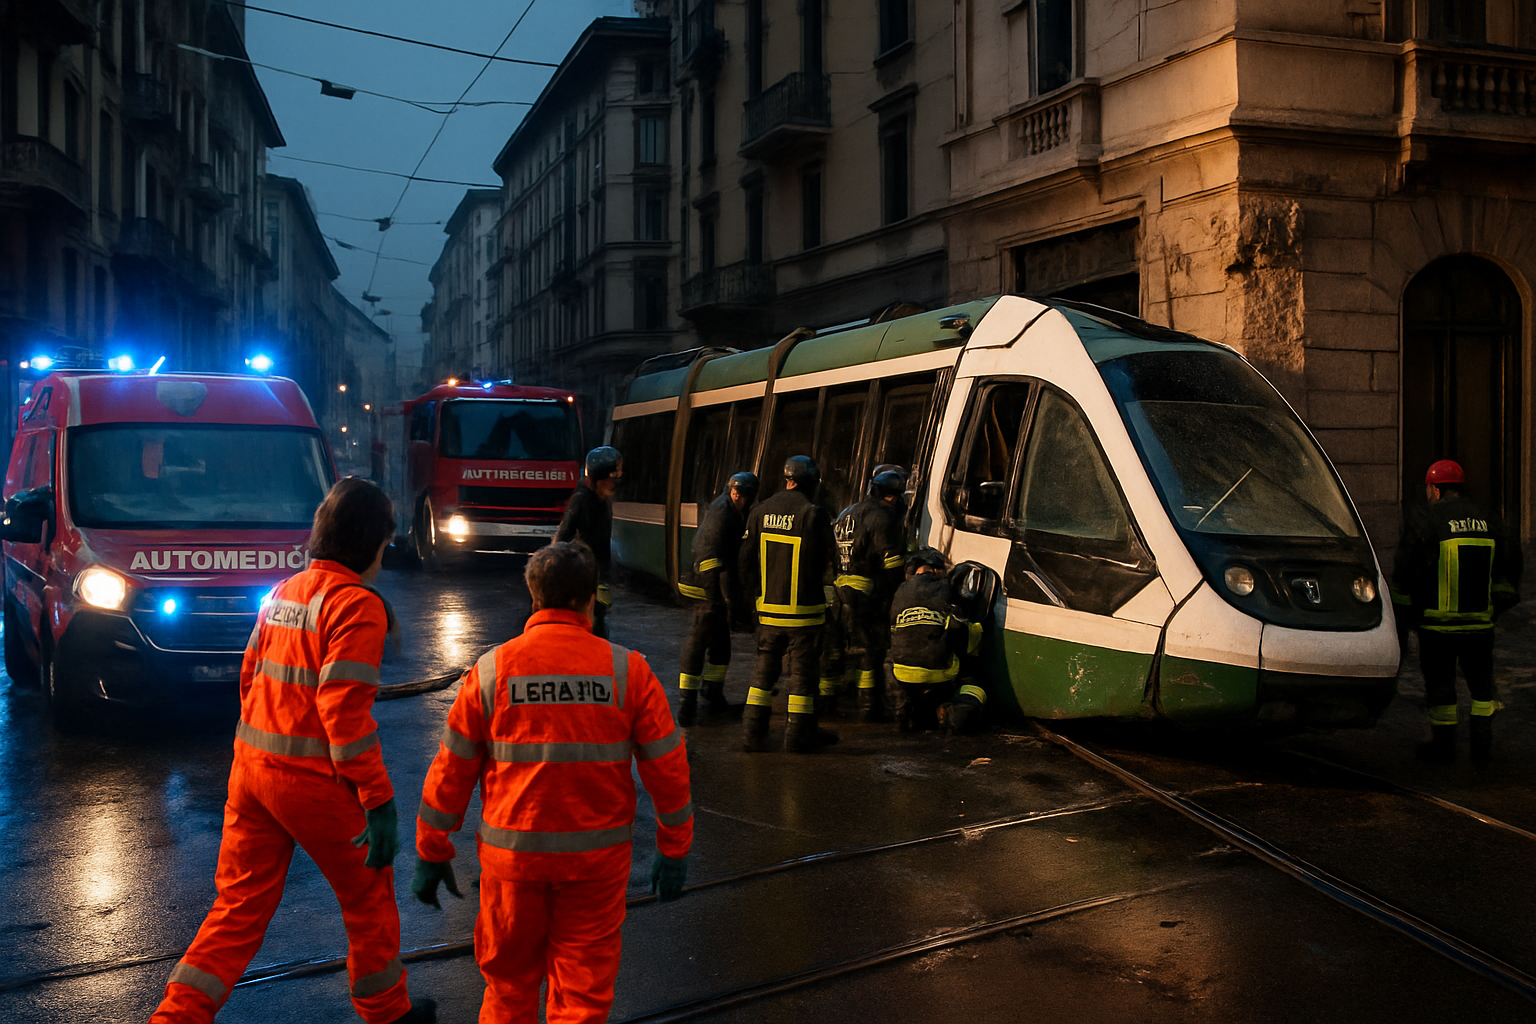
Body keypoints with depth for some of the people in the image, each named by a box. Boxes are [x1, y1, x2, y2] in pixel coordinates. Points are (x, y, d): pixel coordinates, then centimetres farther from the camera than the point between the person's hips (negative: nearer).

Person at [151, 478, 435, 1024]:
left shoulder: (281, 593, 10)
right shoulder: (356, 604, -15)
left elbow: (250, 678, 15)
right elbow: (344, 709, -21)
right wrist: (380, 801, -19)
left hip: (251, 766, 7)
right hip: (312, 778, -7)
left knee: (241, 901, 13)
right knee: (369, 895, 13)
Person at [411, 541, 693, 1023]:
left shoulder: (491, 670, -4)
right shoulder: (627, 670, -5)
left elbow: (452, 770, 0)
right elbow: (667, 767, -2)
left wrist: (431, 854, 10)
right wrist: (674, 850, 9)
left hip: (512, 852, 1)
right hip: (598, 856, 0)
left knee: (510, 981, 18)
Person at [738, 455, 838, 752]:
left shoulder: (760, 511, 2)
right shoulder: (814, 514, -13)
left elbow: (746, 559, 7)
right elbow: (828, 559, -6)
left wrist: (756, 593, 18)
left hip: (768, 607, 4)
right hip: (804, 608, -4)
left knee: (765, 666, 13)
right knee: (803, 669, 6)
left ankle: (753, 729, 11)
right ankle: (799, 733, 11)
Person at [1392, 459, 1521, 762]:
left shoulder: (1425, 519, -9)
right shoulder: (1485, 519, 7)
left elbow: (1404, 572, -9)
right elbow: (1508, 564, 15)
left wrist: (1401, 614, 0)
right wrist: (1497, 603, 26)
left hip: (1438, 623, -4)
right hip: (1480, 622, 4)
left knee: (1440, 681, 5)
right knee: (1481, 680, 15)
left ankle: (1443, 744, 10)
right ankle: (1483, 743, 14)